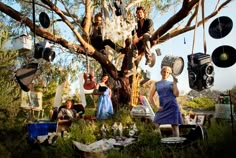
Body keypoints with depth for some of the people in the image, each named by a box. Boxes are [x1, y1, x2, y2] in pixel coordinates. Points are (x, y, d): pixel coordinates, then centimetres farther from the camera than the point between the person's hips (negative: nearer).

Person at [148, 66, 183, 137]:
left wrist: (175, 83, -6)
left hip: (173, 107, -1)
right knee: (156, 126, -7)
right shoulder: (156, 84, 12)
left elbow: (176, 94, -2)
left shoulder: (171, 83, 10)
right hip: (163, 108, 1)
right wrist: (156, 107, 0)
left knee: (175, 126, -2)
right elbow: (150, 97, 10)